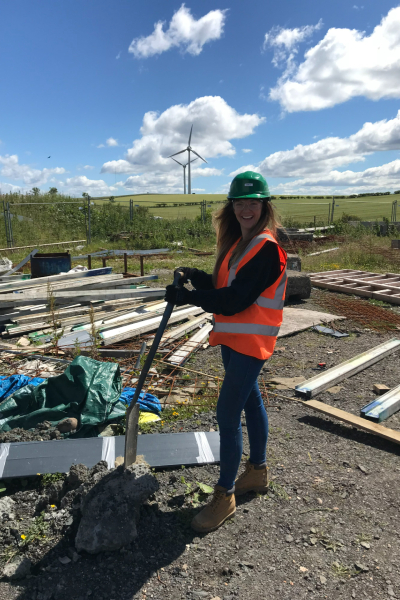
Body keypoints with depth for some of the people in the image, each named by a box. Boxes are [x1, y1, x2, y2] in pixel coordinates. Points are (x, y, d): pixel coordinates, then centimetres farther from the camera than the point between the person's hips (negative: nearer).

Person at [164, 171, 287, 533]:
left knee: (227, 413, -6)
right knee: (250, 401, 19)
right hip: (232, 337, 9)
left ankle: (225, 496, 11)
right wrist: (197, 278, -4)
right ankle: (258, 471, 38)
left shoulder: (266, 246, -18)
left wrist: (187, 297, -19)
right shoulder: (239, 242, 11)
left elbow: (236, 299, -24)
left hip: (250, 340, -9)